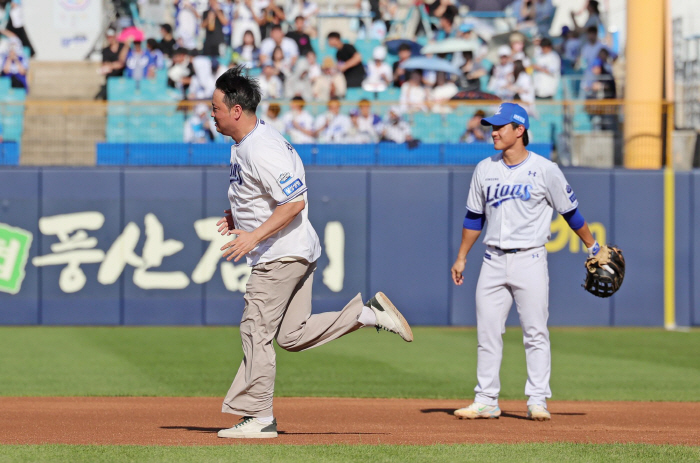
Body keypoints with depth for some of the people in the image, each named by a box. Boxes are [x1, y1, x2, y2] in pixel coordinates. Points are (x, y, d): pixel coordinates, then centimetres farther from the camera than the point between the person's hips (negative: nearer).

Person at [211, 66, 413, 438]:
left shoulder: (262, 150, -21)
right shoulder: (244, 144, 12)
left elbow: (295, 202, -26)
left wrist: (255, 236, -27)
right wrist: (237, 215, 13)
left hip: (282, 255, -11)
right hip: (297, 253, 11)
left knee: (256, 330, -4)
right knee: (292, 335, 12)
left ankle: (258, 417, 1)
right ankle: (368, 313, 10)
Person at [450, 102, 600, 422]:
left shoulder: (545, 170, -5)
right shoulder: (485, 169, 8)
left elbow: (570, 211, 4)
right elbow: (474, 216, 16)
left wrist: (593, 247, 8)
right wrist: (461, 258, 15)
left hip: (529, 260, -4)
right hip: (494, 261, 4)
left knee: (535, 333, -5)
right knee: (487, 333, 3)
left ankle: (538, 401, -1)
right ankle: (486, 400, 8)